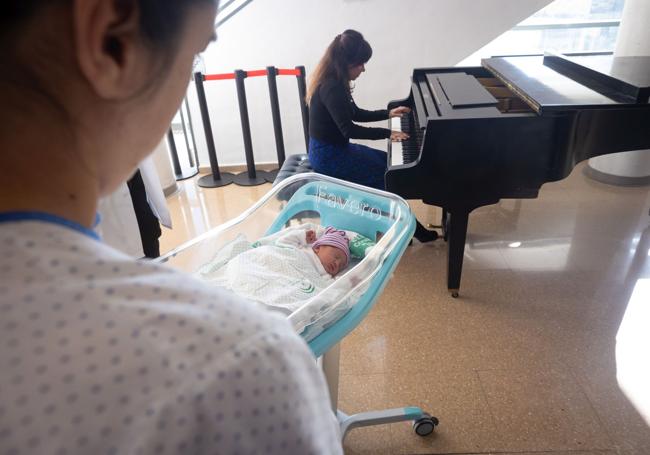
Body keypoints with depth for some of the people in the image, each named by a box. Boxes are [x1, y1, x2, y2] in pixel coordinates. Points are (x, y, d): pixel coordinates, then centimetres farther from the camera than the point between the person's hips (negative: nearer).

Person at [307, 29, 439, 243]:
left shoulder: (334, 82, 7)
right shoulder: (331, 87, -23)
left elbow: (355, 113, 17)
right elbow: (348, 128, -27)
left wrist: (388, 113, 15)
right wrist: (387, 133, -23)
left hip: (335, 147, 10)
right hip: (328, 155, -10)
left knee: (389, 162, 13)